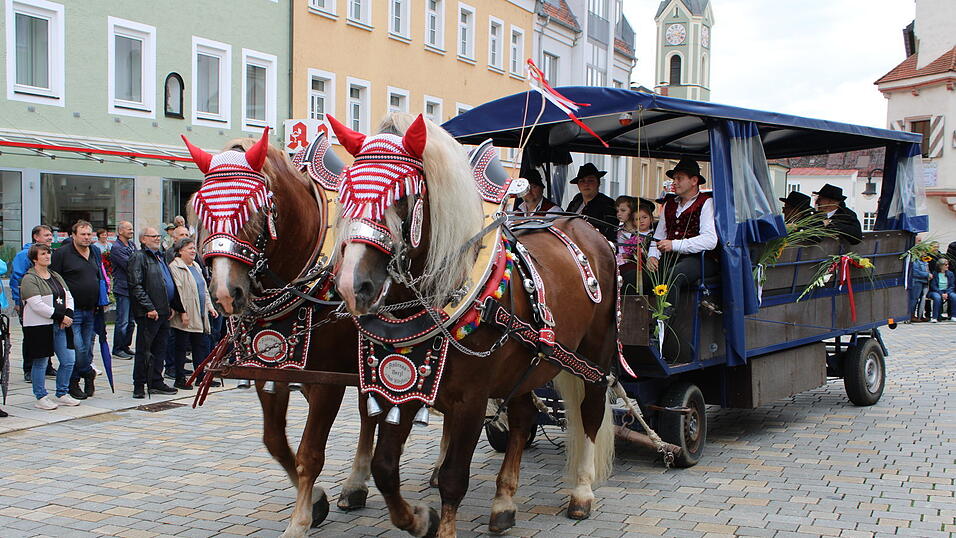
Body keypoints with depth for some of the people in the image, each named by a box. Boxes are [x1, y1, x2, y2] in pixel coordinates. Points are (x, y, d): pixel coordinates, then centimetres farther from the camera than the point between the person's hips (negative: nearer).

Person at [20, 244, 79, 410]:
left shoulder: (56, 277, 17)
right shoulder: (29, 279, -7)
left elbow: (69, 297, 15)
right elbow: (37, 305, -16)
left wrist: (68, 315, -5)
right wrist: (60, 316, -17)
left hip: (59, 326, 7)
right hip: (39, 326, -7)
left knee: (68, 362, 6)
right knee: (40, 363, 0)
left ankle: (62, 394, 19)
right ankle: (41, 398, 11)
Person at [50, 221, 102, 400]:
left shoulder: (96, 252, 13)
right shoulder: (62, 253, -6)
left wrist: (102, 302, 16)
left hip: (91, 311, 6)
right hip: (72, 311, -6)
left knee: (88, 348, 7)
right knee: (77, 349, -10)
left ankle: (74, 382, 20)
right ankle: (88, 373, 11)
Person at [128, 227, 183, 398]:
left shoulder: (160, 256, 19)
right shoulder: (139, 257, -7)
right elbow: (136, 286, -16)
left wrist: (172, 306, 15)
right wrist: (149, 308, -20)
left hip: (163, 312, 8)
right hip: (148, 313, -8)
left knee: (160, 349, 12)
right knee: (144, 350, -2)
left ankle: (156, 382, 19)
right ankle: (139, 386, 4)